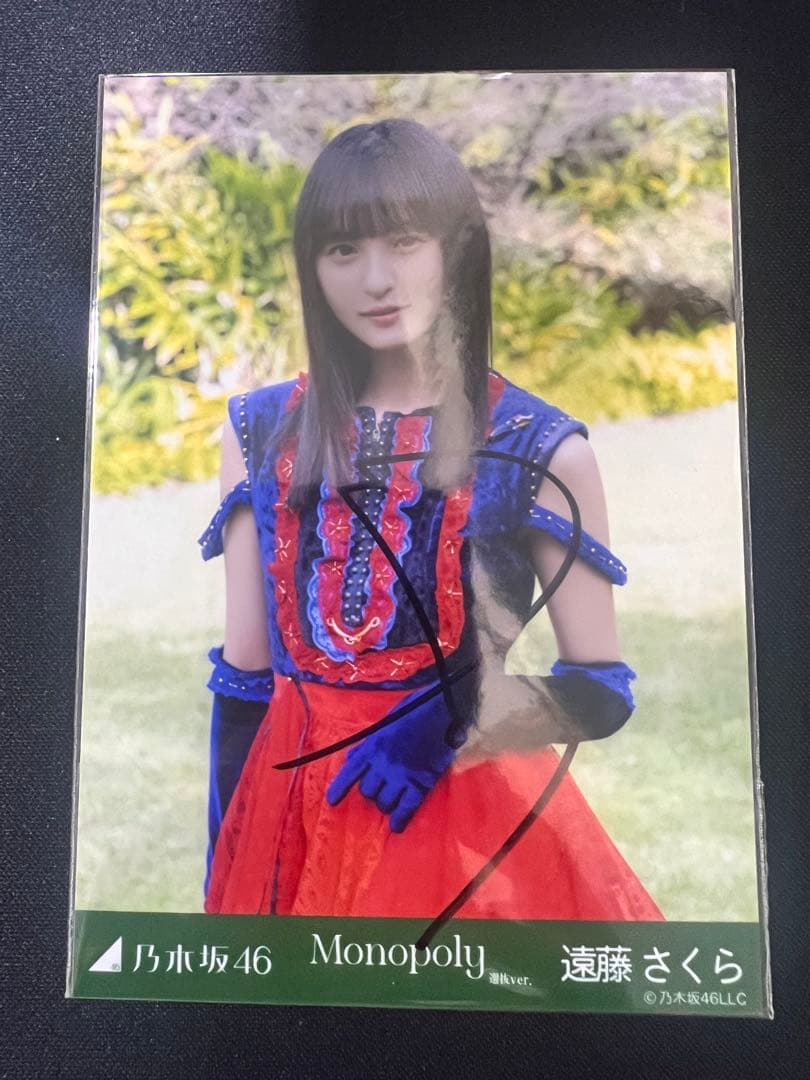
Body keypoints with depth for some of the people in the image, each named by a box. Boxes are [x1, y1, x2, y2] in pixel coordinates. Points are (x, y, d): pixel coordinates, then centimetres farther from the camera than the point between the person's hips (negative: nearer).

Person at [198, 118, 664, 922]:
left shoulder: (539, 449, -9)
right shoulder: (260, 433, -1)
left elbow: (601, 690, -5)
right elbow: (243, 669, 3)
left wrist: (453, 724, -21)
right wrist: (224, 861, 6)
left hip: (474, 826, -2)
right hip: (293, 824, 3)